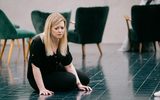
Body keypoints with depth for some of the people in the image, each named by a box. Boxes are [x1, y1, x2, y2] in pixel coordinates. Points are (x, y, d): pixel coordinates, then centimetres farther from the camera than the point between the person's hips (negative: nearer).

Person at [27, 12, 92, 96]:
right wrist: (42, 89, -31)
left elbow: (69, 65, -3)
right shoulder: (38, 42, -27)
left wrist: (78, 84, -12)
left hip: (55, 71, 8)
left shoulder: (63, 43, -7)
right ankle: (49, 87, 1)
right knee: (70, 80, -26)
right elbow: (35, 67, -27)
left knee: (84, 79, 6)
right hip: (40, 77, -8)